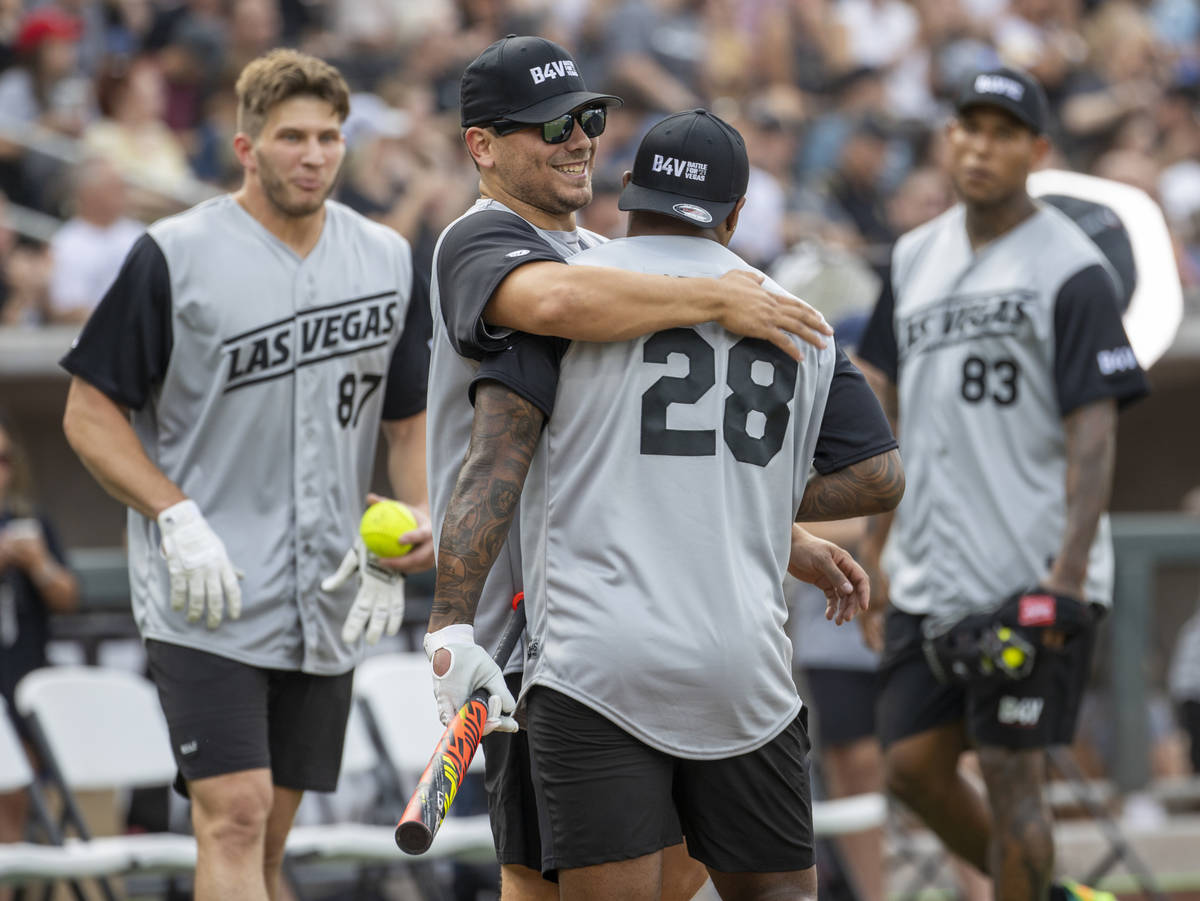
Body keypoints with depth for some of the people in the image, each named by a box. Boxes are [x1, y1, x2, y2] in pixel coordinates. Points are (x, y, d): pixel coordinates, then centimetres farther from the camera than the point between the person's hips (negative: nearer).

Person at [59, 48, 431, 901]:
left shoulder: (389, 261, 9)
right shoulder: (175, 256, -6)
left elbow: (412, 419, 20)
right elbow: (90, 414, -3)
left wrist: (414, 530, 4)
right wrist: (178, 520, -14)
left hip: (326, 600, 5)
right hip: (206, 600, -5)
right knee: (234, 815, -16)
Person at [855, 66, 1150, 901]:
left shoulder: (1071, 270, -9)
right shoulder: (916, 259, 12)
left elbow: (1094, 434, -12)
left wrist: (1067, 577, -20)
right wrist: (874, 550, 17)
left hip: (1030, 573, -7)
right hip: (930, 574, 7)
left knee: (1012, 770, -5)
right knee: (914, 764, 7)